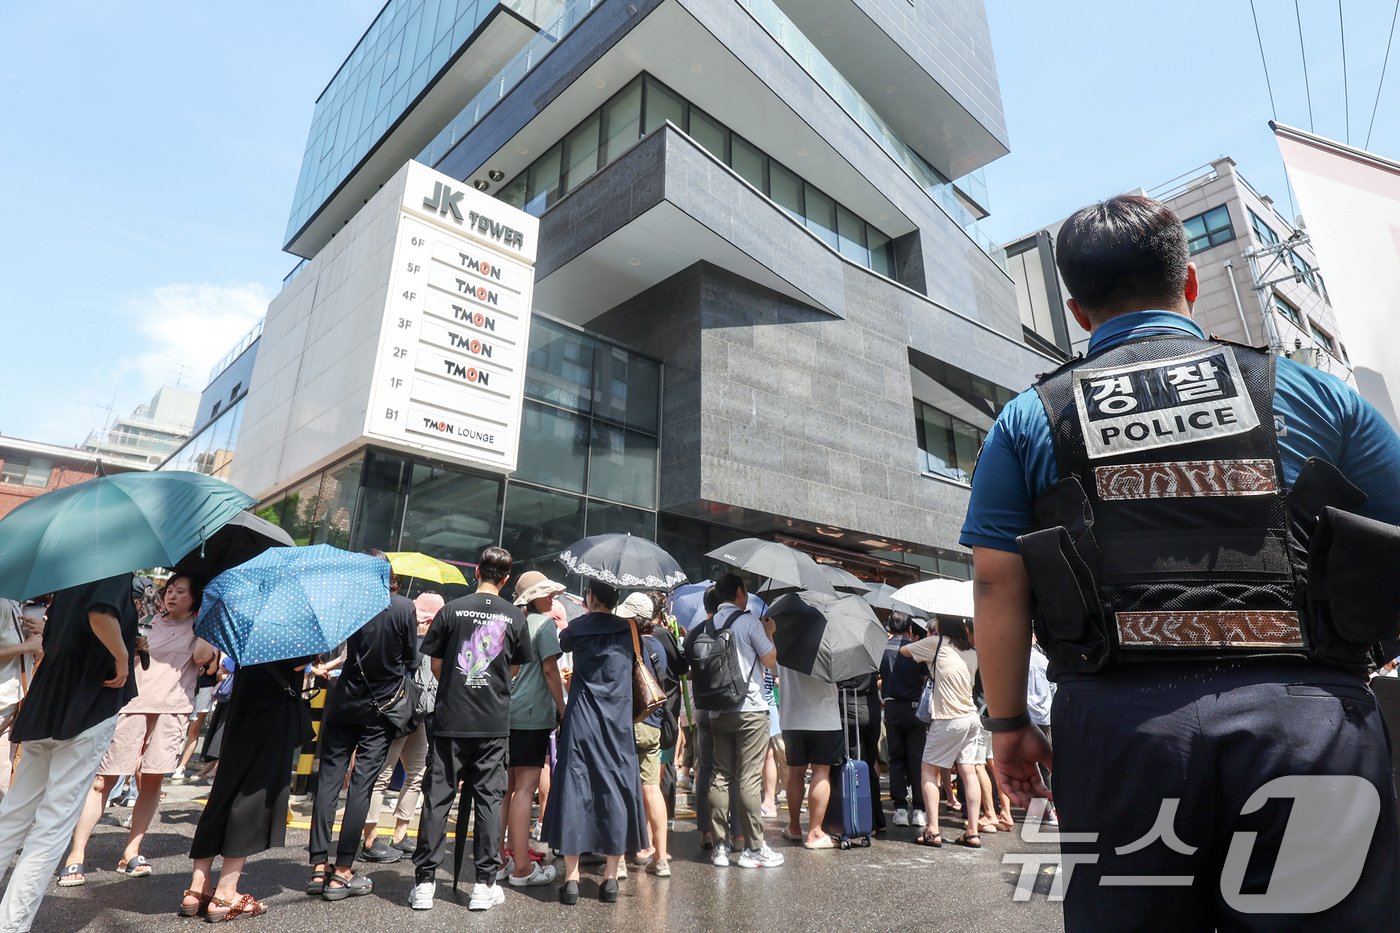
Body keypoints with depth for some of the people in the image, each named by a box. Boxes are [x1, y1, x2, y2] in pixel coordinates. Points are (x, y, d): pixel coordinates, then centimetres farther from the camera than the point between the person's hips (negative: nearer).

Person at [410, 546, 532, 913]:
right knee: (488, 799, 8)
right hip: (494, 722, 1)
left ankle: (424, 882, 15)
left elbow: (435, 665, 3)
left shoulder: (452, 610, -5)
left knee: (438, 797, 9)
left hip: (449, 719, 0)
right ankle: (485, 884, 14)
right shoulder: (515, 617, -2)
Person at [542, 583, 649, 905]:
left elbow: (561, 644, 17)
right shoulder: (626, 629, 0)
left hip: (581, 721, -1)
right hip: (618, 723, 1)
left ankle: (571, 878, 9)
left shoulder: (577, 627, -1)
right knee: (615, 789, 8)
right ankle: (610, 878, 14)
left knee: (575, 790, 6)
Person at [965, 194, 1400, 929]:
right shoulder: (1310, 391, 10)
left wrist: (1008, 723, 9)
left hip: (1122, 718, 0)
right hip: (1307, 716, 1)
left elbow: (998, 583, 1)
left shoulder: (1029, 419, 6)